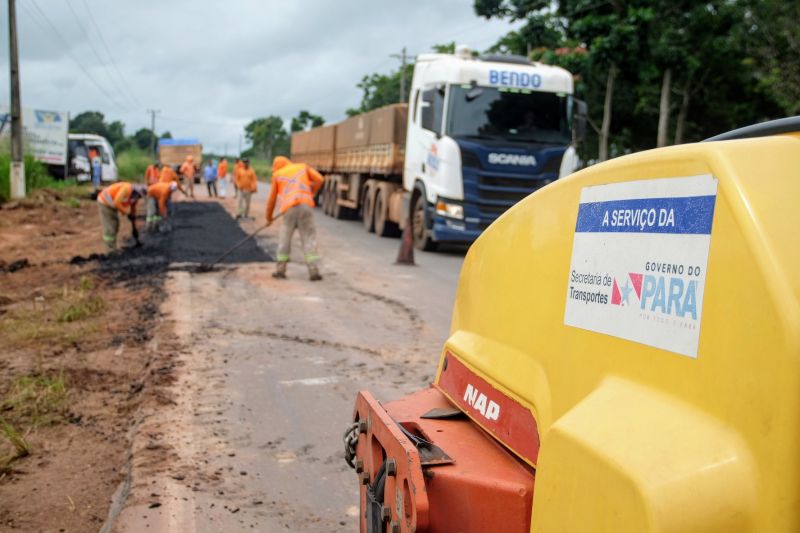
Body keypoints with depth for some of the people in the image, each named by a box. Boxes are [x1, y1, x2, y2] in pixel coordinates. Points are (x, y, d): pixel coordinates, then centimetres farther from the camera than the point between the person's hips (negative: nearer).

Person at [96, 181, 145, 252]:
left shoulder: (134, 197, -1)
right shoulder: (127, 188, -29)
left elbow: (133, 212, 8)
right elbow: (116, 202, -32)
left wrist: (134, 228, 11)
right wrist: (127, 213, -26)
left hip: (112, 205, 10)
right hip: (104, 202, -10)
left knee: (115, 227, 13)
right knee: (109, 229, -7)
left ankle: (113, 249, 21)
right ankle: (112, 251, -3)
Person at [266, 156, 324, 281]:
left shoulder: (277, 175, 19)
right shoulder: (303, 166, 22)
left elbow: (271, 199, 21)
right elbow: (319, 179, 8)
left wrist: (269, 217, 33)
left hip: (289, 208, 0)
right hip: (306, 205, 0)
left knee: (285, 238, 13)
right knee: (309, 237, 2)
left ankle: (280, 270, 16)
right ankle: (313, 271, -6)